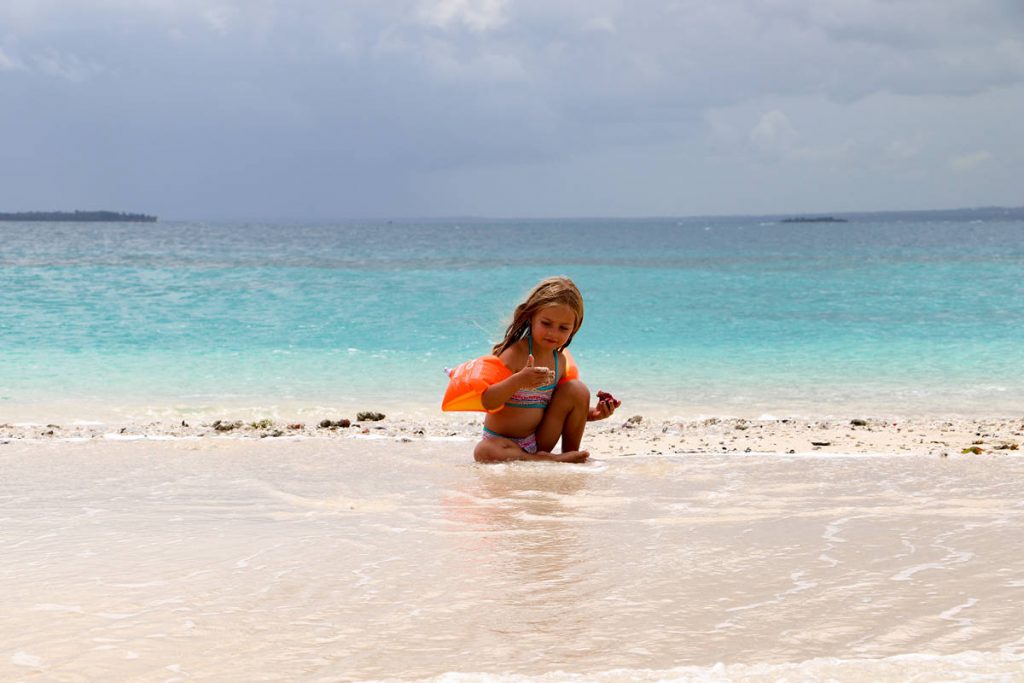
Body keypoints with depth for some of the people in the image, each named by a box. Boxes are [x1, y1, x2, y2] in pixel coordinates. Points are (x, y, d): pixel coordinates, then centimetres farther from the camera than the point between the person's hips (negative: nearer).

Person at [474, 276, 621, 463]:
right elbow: (488, 402, -28)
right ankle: (552, 460, -26)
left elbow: (564, 407, 15)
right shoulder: (515, 354, -20)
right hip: (503, 442, -5)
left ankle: (571, 454, 3)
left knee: (577, 389, -7)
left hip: (540, 442, 5)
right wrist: (518, 381, -44)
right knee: (484, 452, -39)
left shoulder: (559, 360, 1)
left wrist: (592, 413, -3)